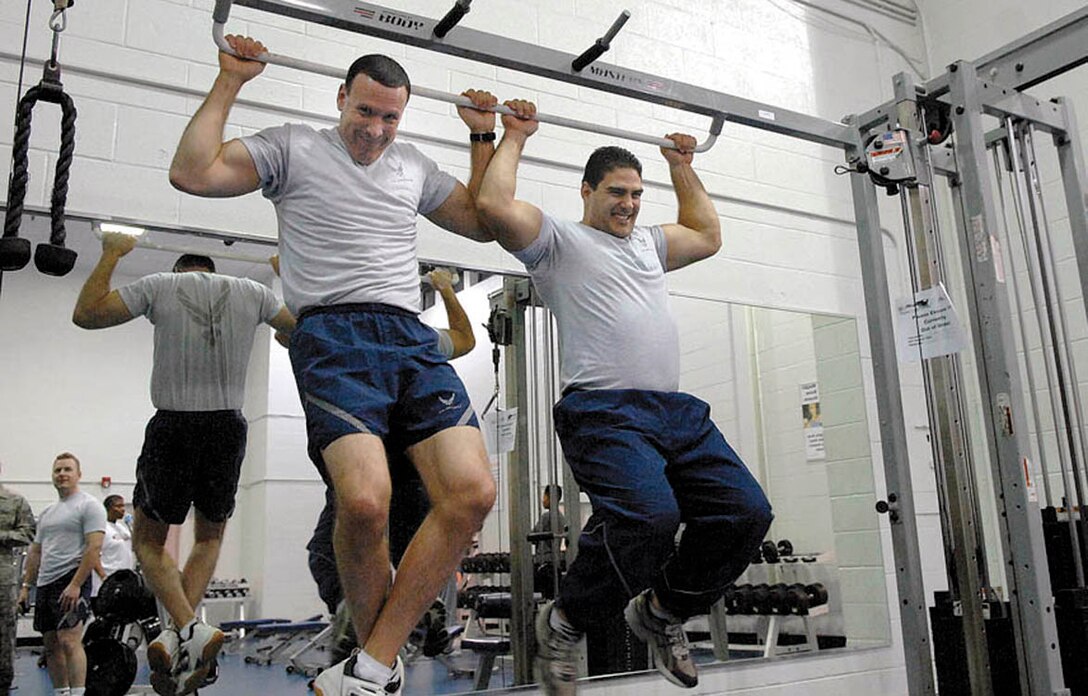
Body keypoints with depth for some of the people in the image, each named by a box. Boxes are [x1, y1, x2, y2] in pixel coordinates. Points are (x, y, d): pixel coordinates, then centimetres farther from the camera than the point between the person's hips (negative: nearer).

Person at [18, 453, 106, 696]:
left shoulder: (88, 505, -6)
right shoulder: (47, 512, 20)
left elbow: (94, 547, -16)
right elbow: (36, 552, 23)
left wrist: (75, 585, -22)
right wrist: (26, 586, 14)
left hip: (71, 582, -8)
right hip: (44, 584, 8)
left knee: (69, 641, -15)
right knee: (51, 646, 10)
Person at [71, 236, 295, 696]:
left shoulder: (160, 285, 3)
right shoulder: (251, 292, 9)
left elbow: (86, 314, 4)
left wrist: (111, 254, 14)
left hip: (171, 429, -2)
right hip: (229, 430, 2)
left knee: (148, 540, 17)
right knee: (210, 536, 24)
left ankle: (188, 628, -6)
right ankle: (180, 636, 8)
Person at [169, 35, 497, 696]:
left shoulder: (415, 165, 27)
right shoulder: (293, 147, 14)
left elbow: (483, 221, 33)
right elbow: (193, 173, 2)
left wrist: (485, 135, 29)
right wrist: (230, 82, 6)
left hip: (412, 337, 5)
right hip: (333, 335, -4)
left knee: (473, 492, -18)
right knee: (365, 500, -28)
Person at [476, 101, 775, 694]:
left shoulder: (648, 244, 30)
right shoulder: (558, 240, 9)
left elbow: (707, 234, 42)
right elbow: (493, 205, -6)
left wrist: (682, 166, 41)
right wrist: (515, 137, 7)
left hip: (677, 410, 8)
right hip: (604, 410, -7)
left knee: (745, 512, -7)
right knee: (649, 516, -31)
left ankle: (662, 611, 17)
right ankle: (565, 623, -3)